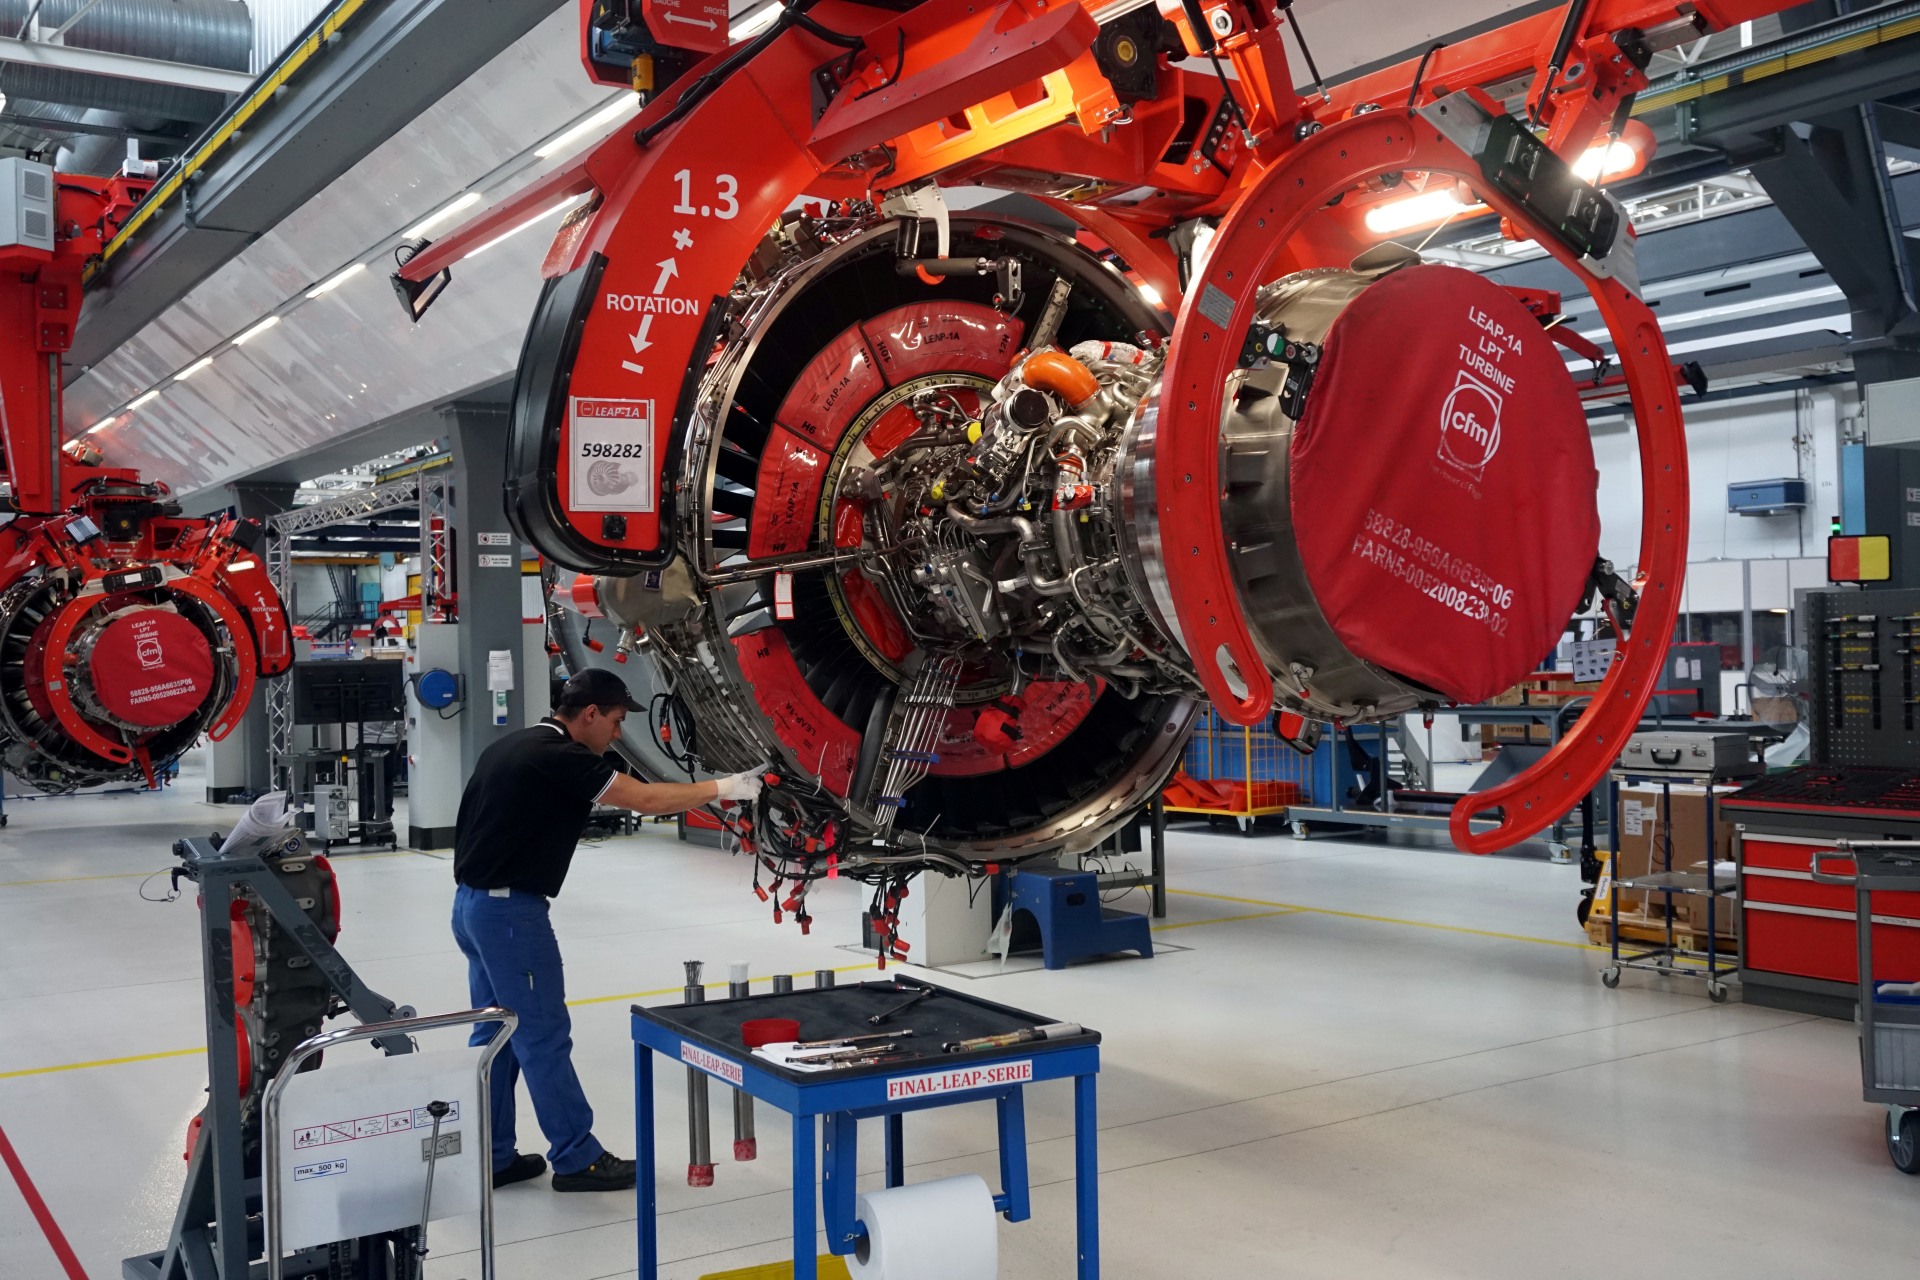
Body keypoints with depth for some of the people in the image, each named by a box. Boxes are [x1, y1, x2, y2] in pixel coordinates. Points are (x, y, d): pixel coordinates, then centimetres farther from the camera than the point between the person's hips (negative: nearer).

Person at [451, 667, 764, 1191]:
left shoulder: (513, 746, 13)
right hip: (511, 909, -10)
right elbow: (645, 799, -19)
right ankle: (577, 1159, 6)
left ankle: (491, 1157, 21)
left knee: (495, 1034, 14)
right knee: (544, 1038, -2)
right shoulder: (559, 756, -16)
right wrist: (721, 789, -11)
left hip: (472, 902, 10)